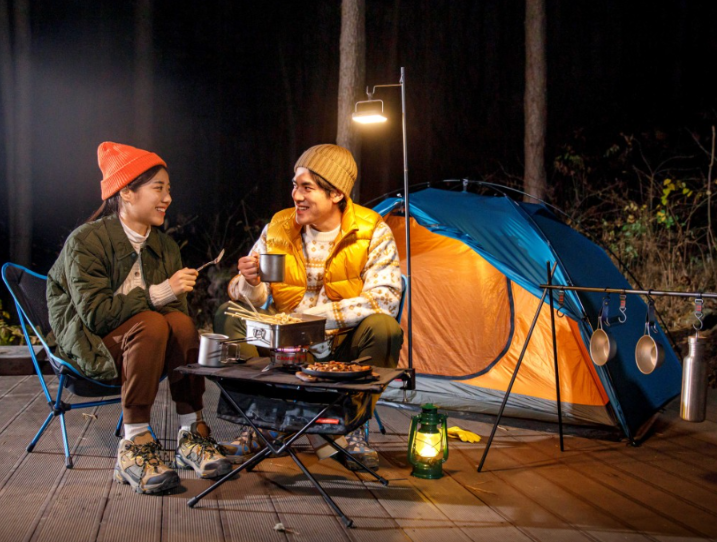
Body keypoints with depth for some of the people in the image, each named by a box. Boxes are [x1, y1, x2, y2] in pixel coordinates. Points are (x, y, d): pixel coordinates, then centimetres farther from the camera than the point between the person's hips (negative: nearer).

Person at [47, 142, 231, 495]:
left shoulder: (165, 248, 7)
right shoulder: (85, 241, -12)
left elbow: (179, 309, 3)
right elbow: (94, 312, -23)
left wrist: (174, 294, -21)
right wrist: (158, 294, -29)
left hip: (148, 344, 5)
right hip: (92, 346, -5)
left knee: (181, 322, -26)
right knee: (151, 324, -33)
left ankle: (191, 436, -20)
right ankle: (133, 448, -30)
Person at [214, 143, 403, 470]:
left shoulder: (373, 233, -10)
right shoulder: (278, 228, -1)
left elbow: (384, 298, -21)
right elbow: (252, 300, 0)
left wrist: (317, 315, -28)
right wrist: (250, 283, -26)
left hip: (344, 350, -2)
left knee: (383, 328, -32)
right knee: (228, 317, -16)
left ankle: (354, 430, -13)